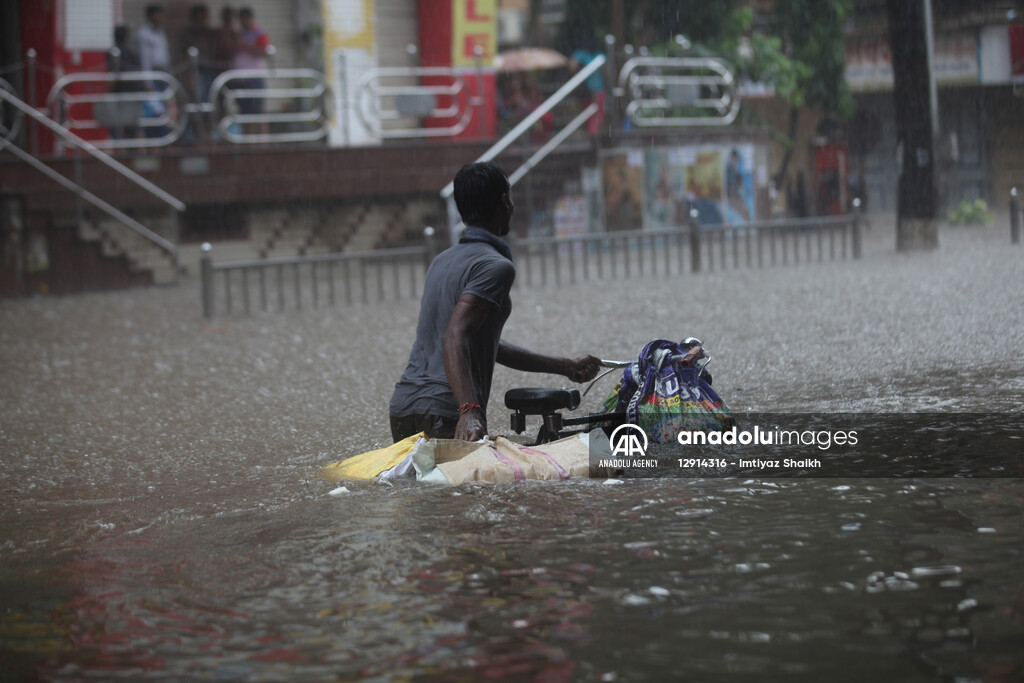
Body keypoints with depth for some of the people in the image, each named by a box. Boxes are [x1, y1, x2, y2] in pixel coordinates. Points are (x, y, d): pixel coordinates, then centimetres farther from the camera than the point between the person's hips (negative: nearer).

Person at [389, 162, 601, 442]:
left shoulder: (443, 260, 23)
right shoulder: (496, 266, -6)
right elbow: (455, 337, -21)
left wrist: (566, 367, 30)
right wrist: (469, 410, -32)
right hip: (446, 413, -8)